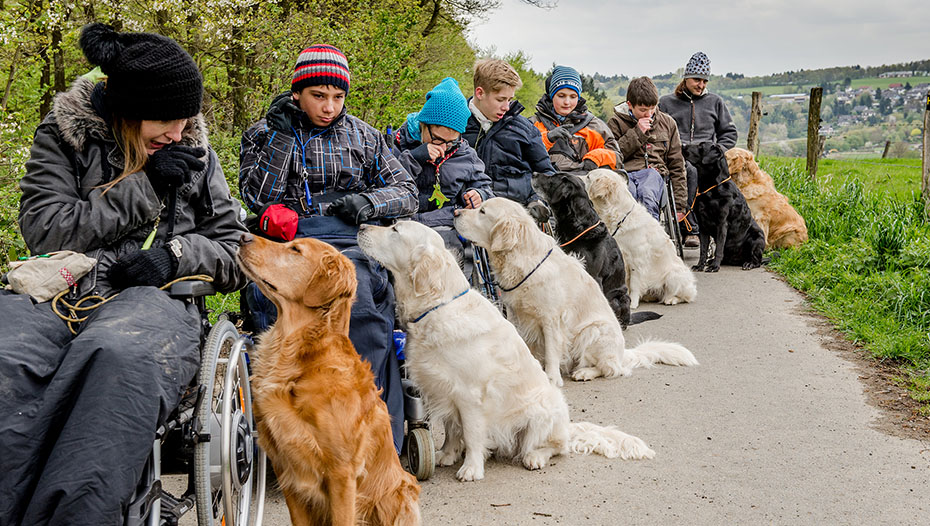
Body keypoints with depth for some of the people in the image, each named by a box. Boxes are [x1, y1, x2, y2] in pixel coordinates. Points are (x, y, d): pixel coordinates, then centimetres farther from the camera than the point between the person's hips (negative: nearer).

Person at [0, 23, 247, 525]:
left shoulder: (194, 153, 18)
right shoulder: (64, 133, 13)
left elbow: (235, 256, 19)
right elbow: (42, 229, 0)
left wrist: (176, 253, -4)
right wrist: (147, 186, -3)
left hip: (153, 296, 0)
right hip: (57, 290, 0)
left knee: (119, 356, -41)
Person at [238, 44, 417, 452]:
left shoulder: (363, 136, 20)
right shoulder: (262, 135, 17)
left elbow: (406, 193, 18)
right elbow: (258, 197, 2)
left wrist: (370, 201, -3)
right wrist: (282, 134, -4)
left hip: (348, 242, 0)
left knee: (361, 306, -35)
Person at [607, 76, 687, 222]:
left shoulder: (667, 123, 20)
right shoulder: (616, 123, 14)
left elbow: (677, 165, 21)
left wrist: (679, 205, 14)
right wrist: (637, 133, -1)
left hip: (654, 173, 1)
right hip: (624, 173, -1)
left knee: (647, 194, -38)